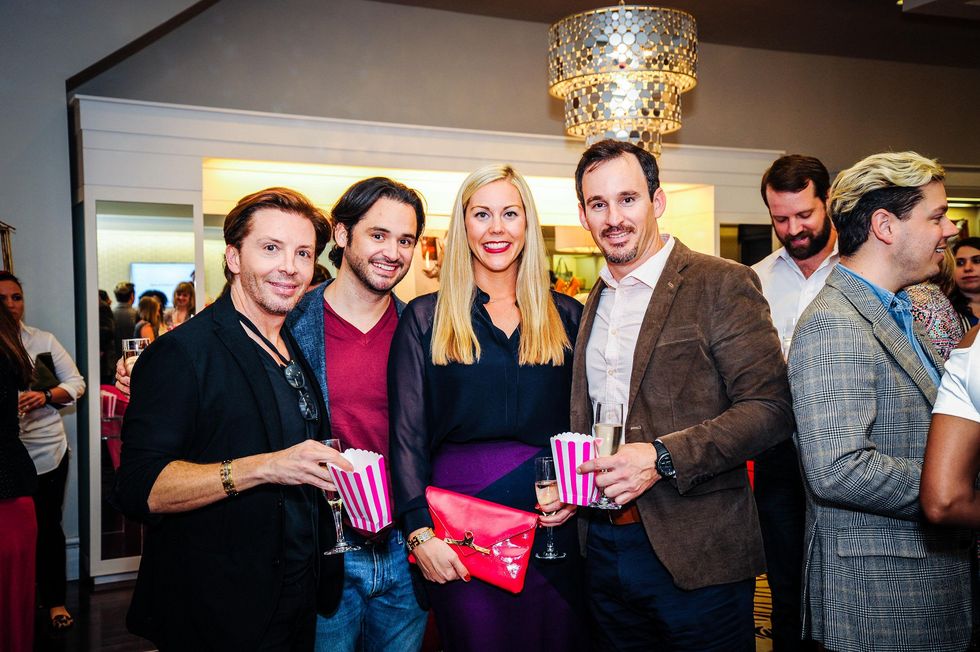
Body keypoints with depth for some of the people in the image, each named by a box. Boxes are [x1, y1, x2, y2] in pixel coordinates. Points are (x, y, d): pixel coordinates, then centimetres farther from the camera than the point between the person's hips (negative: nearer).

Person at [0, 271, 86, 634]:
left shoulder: (43, 341, 5)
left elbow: (76, 382, 6)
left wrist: (47, 396, -13)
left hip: (47, 451, 1)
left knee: (49, 527, 6)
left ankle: (54, 601, 19)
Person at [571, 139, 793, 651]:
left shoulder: (722, 285, -9)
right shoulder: (592, 303, 11)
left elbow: (770, 408, -15)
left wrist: (663, 458, -22)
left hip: (696, 554, -5)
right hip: (603, 547, 6)